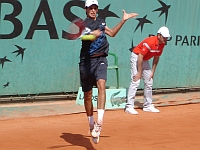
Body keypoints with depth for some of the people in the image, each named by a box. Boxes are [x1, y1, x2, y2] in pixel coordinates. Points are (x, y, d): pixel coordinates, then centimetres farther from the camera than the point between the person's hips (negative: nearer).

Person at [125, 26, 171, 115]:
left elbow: (156, 58, 8)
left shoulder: (162, 44, -4)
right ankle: (129, 107, -18)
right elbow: (140, 56, -28)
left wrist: (152, 71, 5)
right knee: (135, 81, -17)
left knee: (149, 82, 9)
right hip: (136, 57, -9)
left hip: (145, 60, 9)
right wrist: (139, 72, -24)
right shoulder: (150, 42, -29)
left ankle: (147, 106, 18)